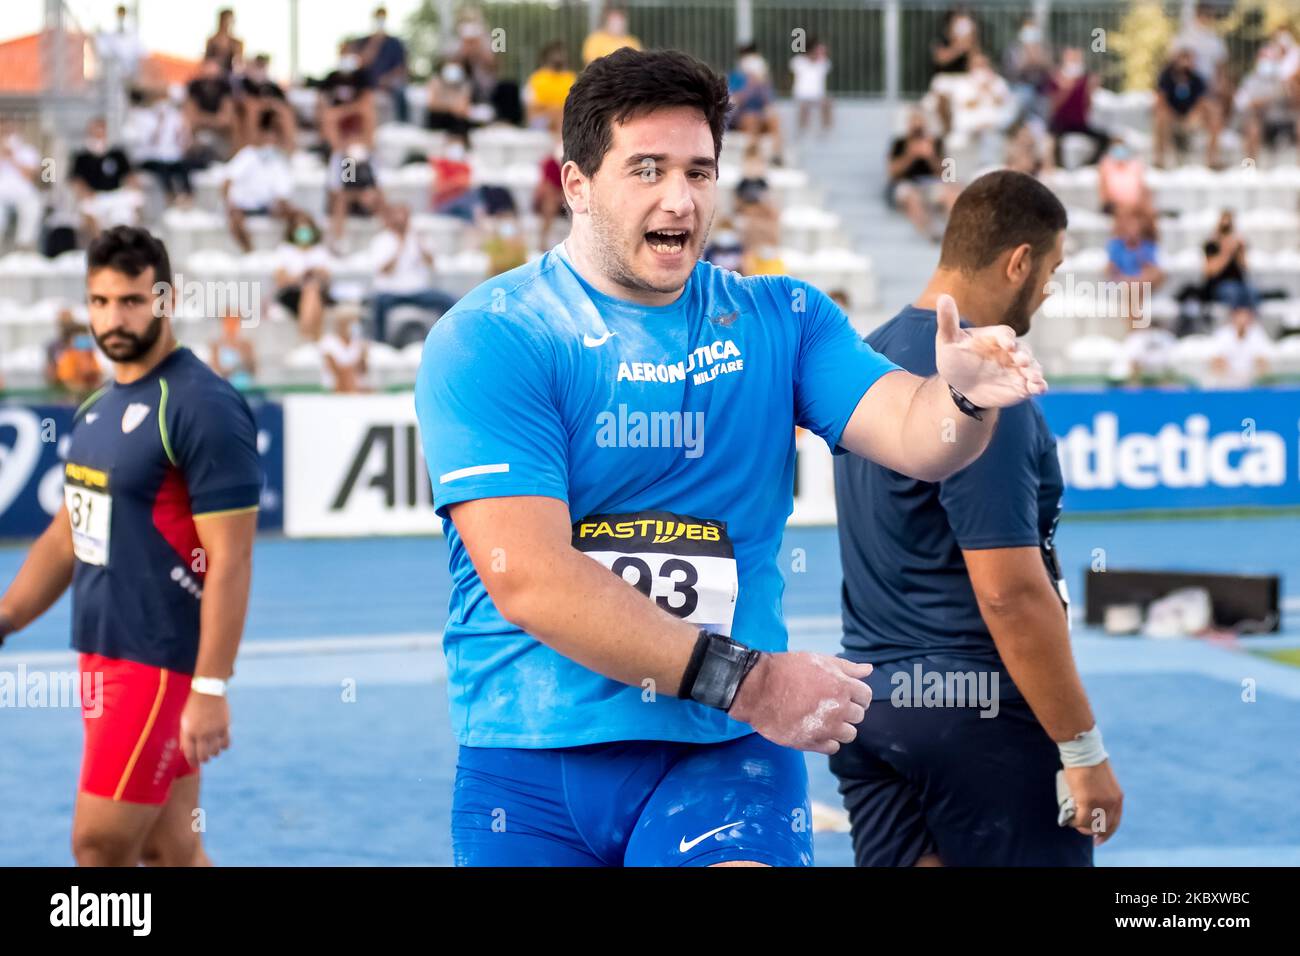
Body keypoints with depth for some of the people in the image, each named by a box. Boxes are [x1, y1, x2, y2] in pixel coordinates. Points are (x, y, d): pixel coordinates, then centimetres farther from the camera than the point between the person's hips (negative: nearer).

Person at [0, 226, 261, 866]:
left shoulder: (201, 407, -14)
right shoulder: (99, 407, 12)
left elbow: (230, 560, -18)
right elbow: (68, 533, 21)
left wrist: (211, 688, -22)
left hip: (161, 663, -8)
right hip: (104, 656, 8)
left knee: (99, 847, -6)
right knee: (170, 850, 11)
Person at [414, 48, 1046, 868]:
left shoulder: (780, 320, 7)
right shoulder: (489, 339, -7)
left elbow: (912, 432, -6)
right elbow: (525, 577, -16)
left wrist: (963, 397, -30)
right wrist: (743, 681, -20)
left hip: (725, 757, 1)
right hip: (530, 767, -1)